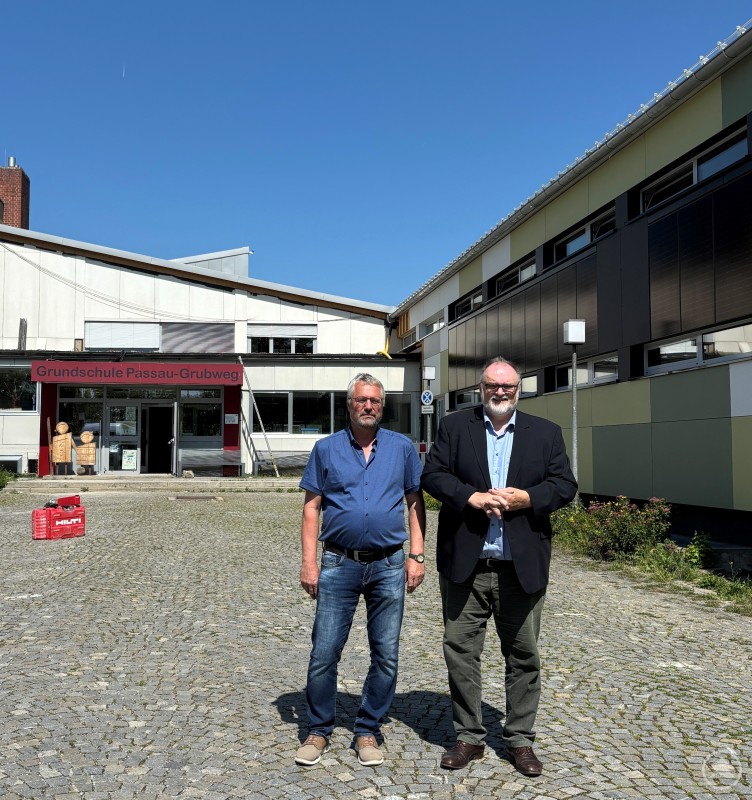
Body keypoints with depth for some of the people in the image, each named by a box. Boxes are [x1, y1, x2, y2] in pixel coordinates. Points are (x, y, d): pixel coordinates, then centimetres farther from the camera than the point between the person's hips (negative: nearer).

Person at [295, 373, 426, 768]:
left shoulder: (402, 448, 5)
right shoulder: (326, 449, 4)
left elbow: (415, 503, 7)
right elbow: (311, 508, 3)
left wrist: (416, 556, -1)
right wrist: (309, 562, -4)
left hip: (388, 565, 1)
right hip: (339, 565, -1)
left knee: (386, 656, 7)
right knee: (323, 653, 2)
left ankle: (367, 732, 23)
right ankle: (319, 730, 20)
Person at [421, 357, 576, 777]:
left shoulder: (546, 432, 9)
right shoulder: (454, 426, 6)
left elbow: (565, 485, 3)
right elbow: (433, 475, -2)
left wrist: (524, 498, -13)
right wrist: (472, 497, -17)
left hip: (523, 565, 1)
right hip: (465, 564, 0)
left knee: (524, 656, 9)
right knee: (461, 651, 6)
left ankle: (521, 739, 24)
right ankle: (469, 736, 22)